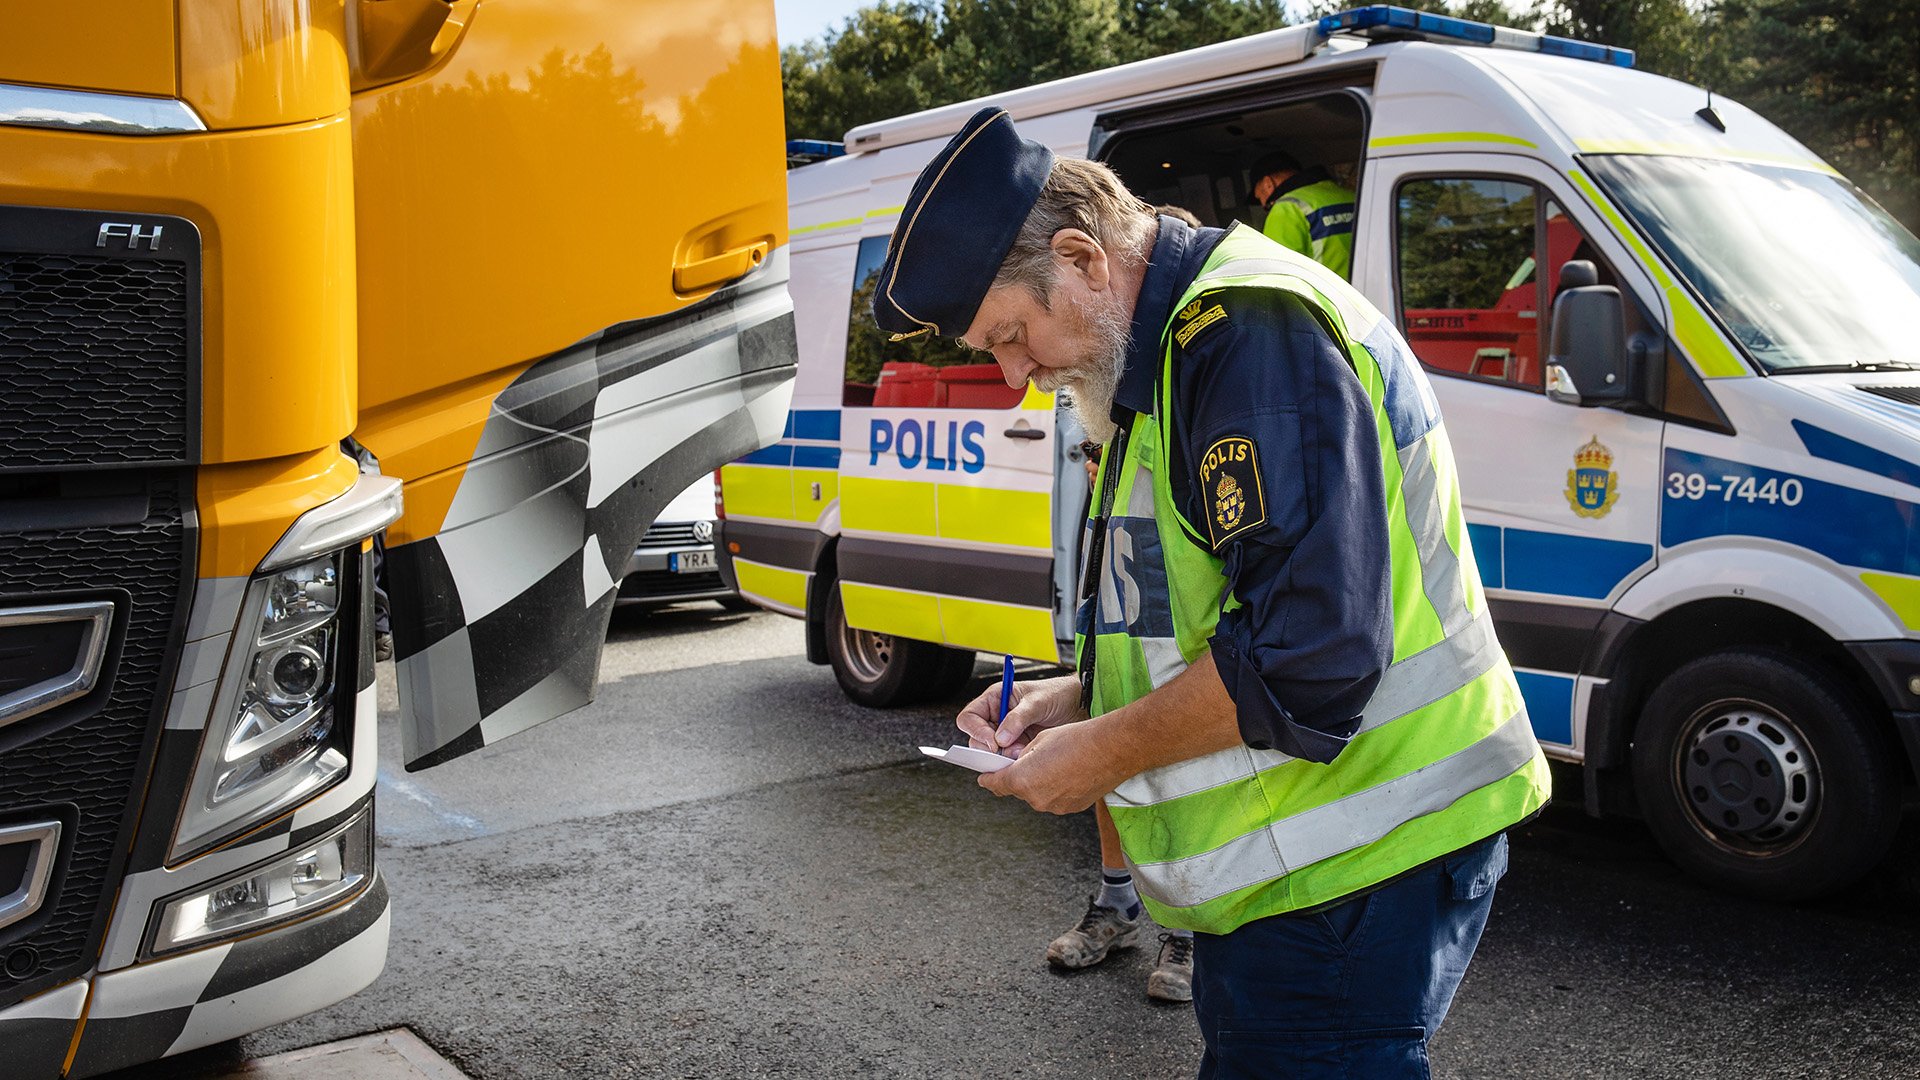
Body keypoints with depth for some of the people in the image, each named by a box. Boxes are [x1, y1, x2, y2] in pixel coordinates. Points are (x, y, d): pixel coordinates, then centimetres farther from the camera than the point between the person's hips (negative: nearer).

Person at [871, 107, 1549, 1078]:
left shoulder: (1250, 332, -20)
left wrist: (1105, 751, -16)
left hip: (1356, 868, -10)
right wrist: (1082, 700, 9)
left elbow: (1313, 653, -27)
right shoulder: (1169, 350, 15)